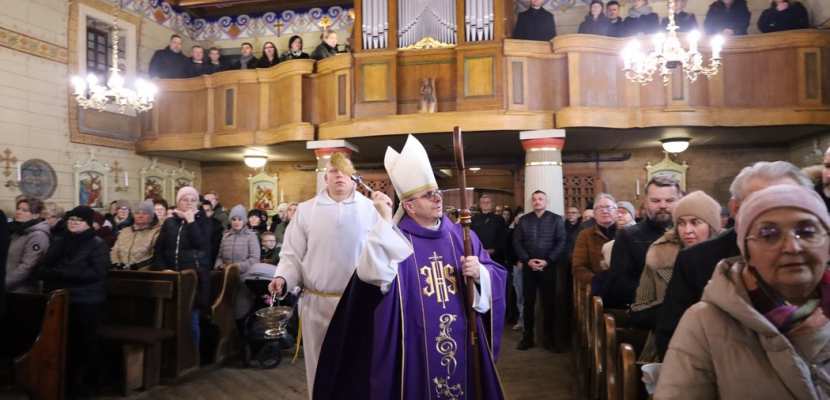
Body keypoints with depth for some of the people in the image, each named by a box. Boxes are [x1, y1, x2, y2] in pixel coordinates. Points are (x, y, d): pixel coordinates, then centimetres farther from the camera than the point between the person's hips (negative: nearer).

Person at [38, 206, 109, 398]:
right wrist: (58, 274, -16)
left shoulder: (97, 244, -4)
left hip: (87, 302, -4)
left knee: (85, 344, 4)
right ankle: (65, 382, 25)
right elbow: (42, 269, 6)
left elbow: (96, 273, -16)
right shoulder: (59, 242, 13)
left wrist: (60, 272, -15)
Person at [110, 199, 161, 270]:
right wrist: (116, 264, 1)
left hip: (143, 271, -4)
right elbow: (115, 251, 20)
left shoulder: (157, 232, 2)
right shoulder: (125, 231, 22)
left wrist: (137, 266, -15)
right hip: (122, 270, 4)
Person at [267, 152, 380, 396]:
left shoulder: (371, 209, 1)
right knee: (320, 368, 15)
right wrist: (282, 278, -11)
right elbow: (292, 255, 5)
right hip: (316, 303, 1)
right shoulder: (306, 210, 5)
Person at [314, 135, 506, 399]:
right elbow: (372, 274, -26)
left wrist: (479, 273, -17)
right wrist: (384, 220, -28)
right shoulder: (392, 239, -6)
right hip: (413, 350, -3)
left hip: (463, 345, 3)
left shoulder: (461, 235, 4)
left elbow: (497, 276, 6)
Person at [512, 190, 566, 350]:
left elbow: (561, 242, -4)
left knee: (549, 302, 3)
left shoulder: (556, 219, 4)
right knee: (528, 302, 5)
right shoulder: (523, 220, 9)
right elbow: (517, 242, 3)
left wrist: (547, 261, -13)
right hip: (528, 266, 2)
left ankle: (549, 337, 13)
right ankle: (528, 337, 13)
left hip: (548, 266, -1)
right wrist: (527, 260, -10)